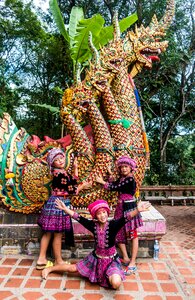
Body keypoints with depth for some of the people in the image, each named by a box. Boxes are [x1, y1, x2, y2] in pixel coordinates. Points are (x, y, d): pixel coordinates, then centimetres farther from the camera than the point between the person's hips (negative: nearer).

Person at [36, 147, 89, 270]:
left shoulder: (61, 172, 11)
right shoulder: (61, 174, -19)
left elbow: (73, 181, 17)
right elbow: (72, 190, -17)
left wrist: (75, 167, 19)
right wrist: (82, 186, -1)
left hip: (54, 204, 10)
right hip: (59, 204, -10)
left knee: (48, 233, 14)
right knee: (58, 234, 4)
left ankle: (42, 259, 24)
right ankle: (58, 261, 19)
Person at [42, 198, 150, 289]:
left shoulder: (113, 225, -23)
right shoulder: (93, 225, -13)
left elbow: (126, 218, -39)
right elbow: (78, 217, -11)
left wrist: (137, 210, -56)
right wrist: (65, 208, -15)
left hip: (111, 260, -3)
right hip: (96, 258, 3)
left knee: (116, 283, -29)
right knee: (72, 268, 14)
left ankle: (109, 279, 9)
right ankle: (49, 269, 41)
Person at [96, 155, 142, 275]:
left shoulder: (130, 179, -16)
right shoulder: (122, 178, 10)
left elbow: (115, 187, -15)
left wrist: (102, 182, -5)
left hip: (129, 207, -9)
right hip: (121, 207, 9)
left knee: (133, 234, 1)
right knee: (118, 233, 11)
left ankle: (133, 262, 6)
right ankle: (125, 258, 25)